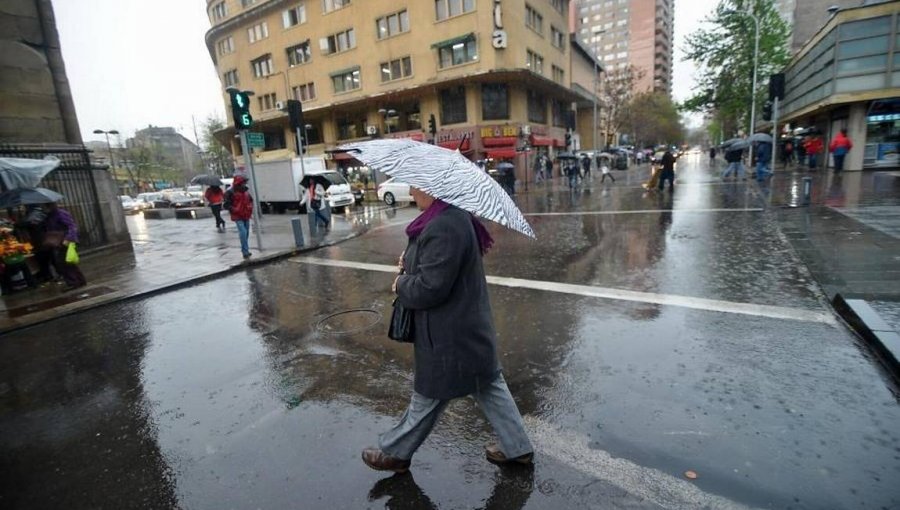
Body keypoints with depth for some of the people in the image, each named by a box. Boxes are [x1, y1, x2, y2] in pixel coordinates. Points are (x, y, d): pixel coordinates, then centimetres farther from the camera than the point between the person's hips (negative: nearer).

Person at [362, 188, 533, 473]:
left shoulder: (444, 227, -28)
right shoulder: (456, 215, 5)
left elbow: (430, 288, -28)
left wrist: (400, 284, -9)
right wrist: (411, 262, 1)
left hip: (450, 336, -9)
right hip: (471, 328, 9)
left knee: (428, 397, 12)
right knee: (488, 386, 19)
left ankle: (395, 453, 35)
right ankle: (517, 448, 35)